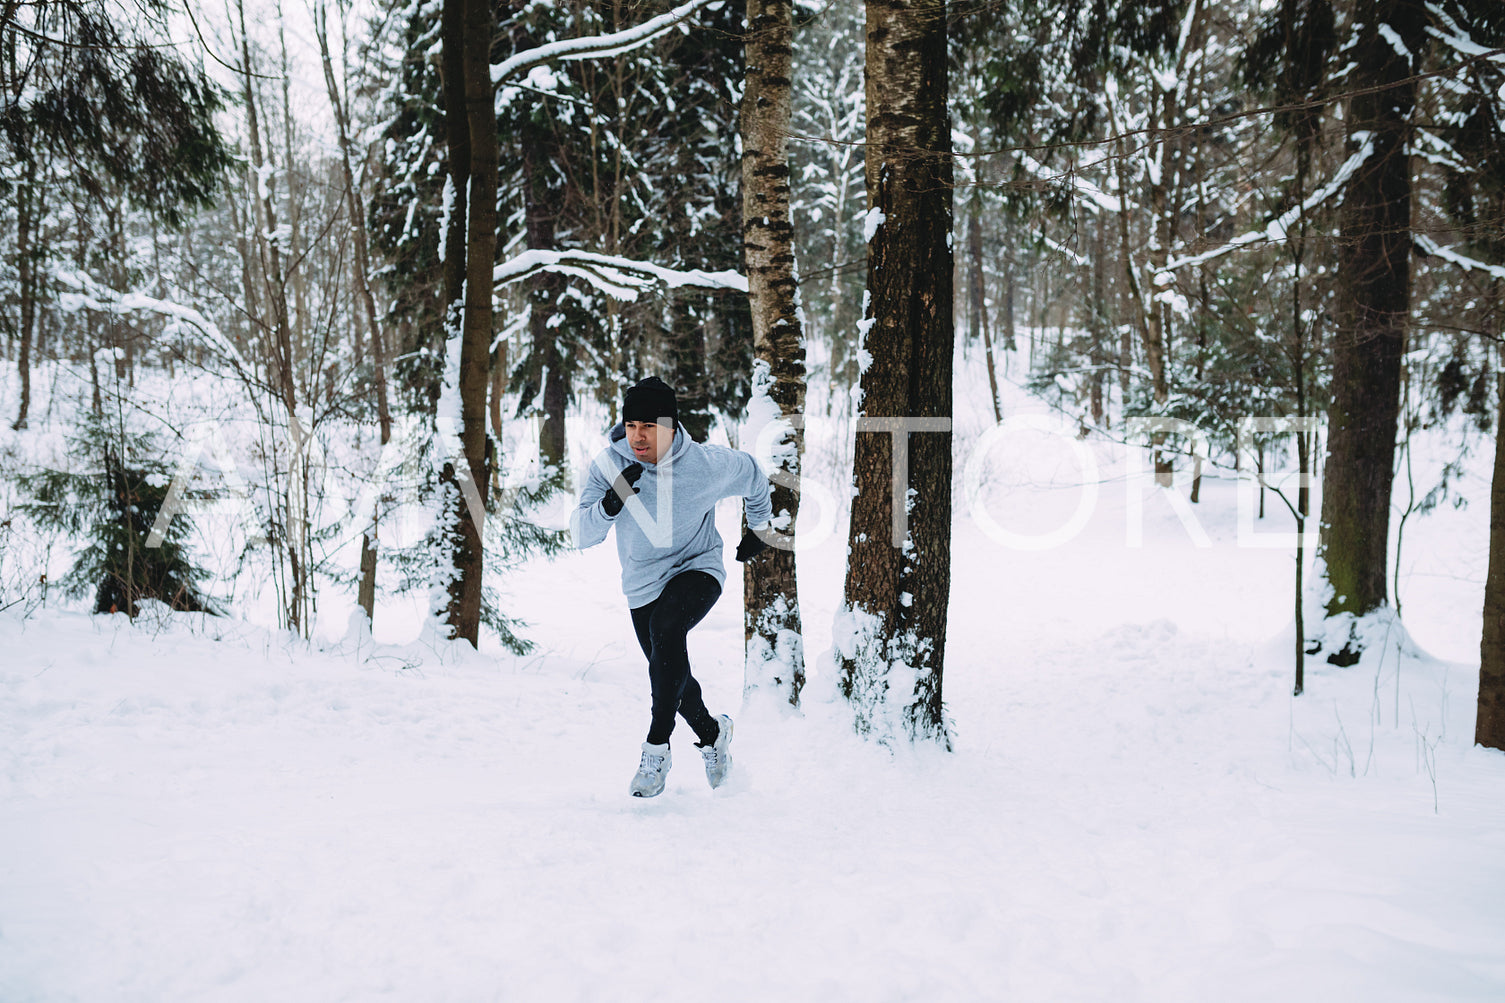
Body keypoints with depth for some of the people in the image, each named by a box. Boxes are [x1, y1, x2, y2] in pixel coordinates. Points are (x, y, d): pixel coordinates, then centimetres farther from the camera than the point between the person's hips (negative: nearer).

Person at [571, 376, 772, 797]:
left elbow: (752, 475, 5)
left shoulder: (708, 464, -18)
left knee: (667, 627, -34)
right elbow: (582, 535, -18)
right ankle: (712, 732, 45)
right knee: (672, 676, 14)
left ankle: (657, 748, -28)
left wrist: (760, 526, 19)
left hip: (697, 569, -4)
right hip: (643, 583, 4)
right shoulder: (610, 464, -15)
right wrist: (610, 503, -38)